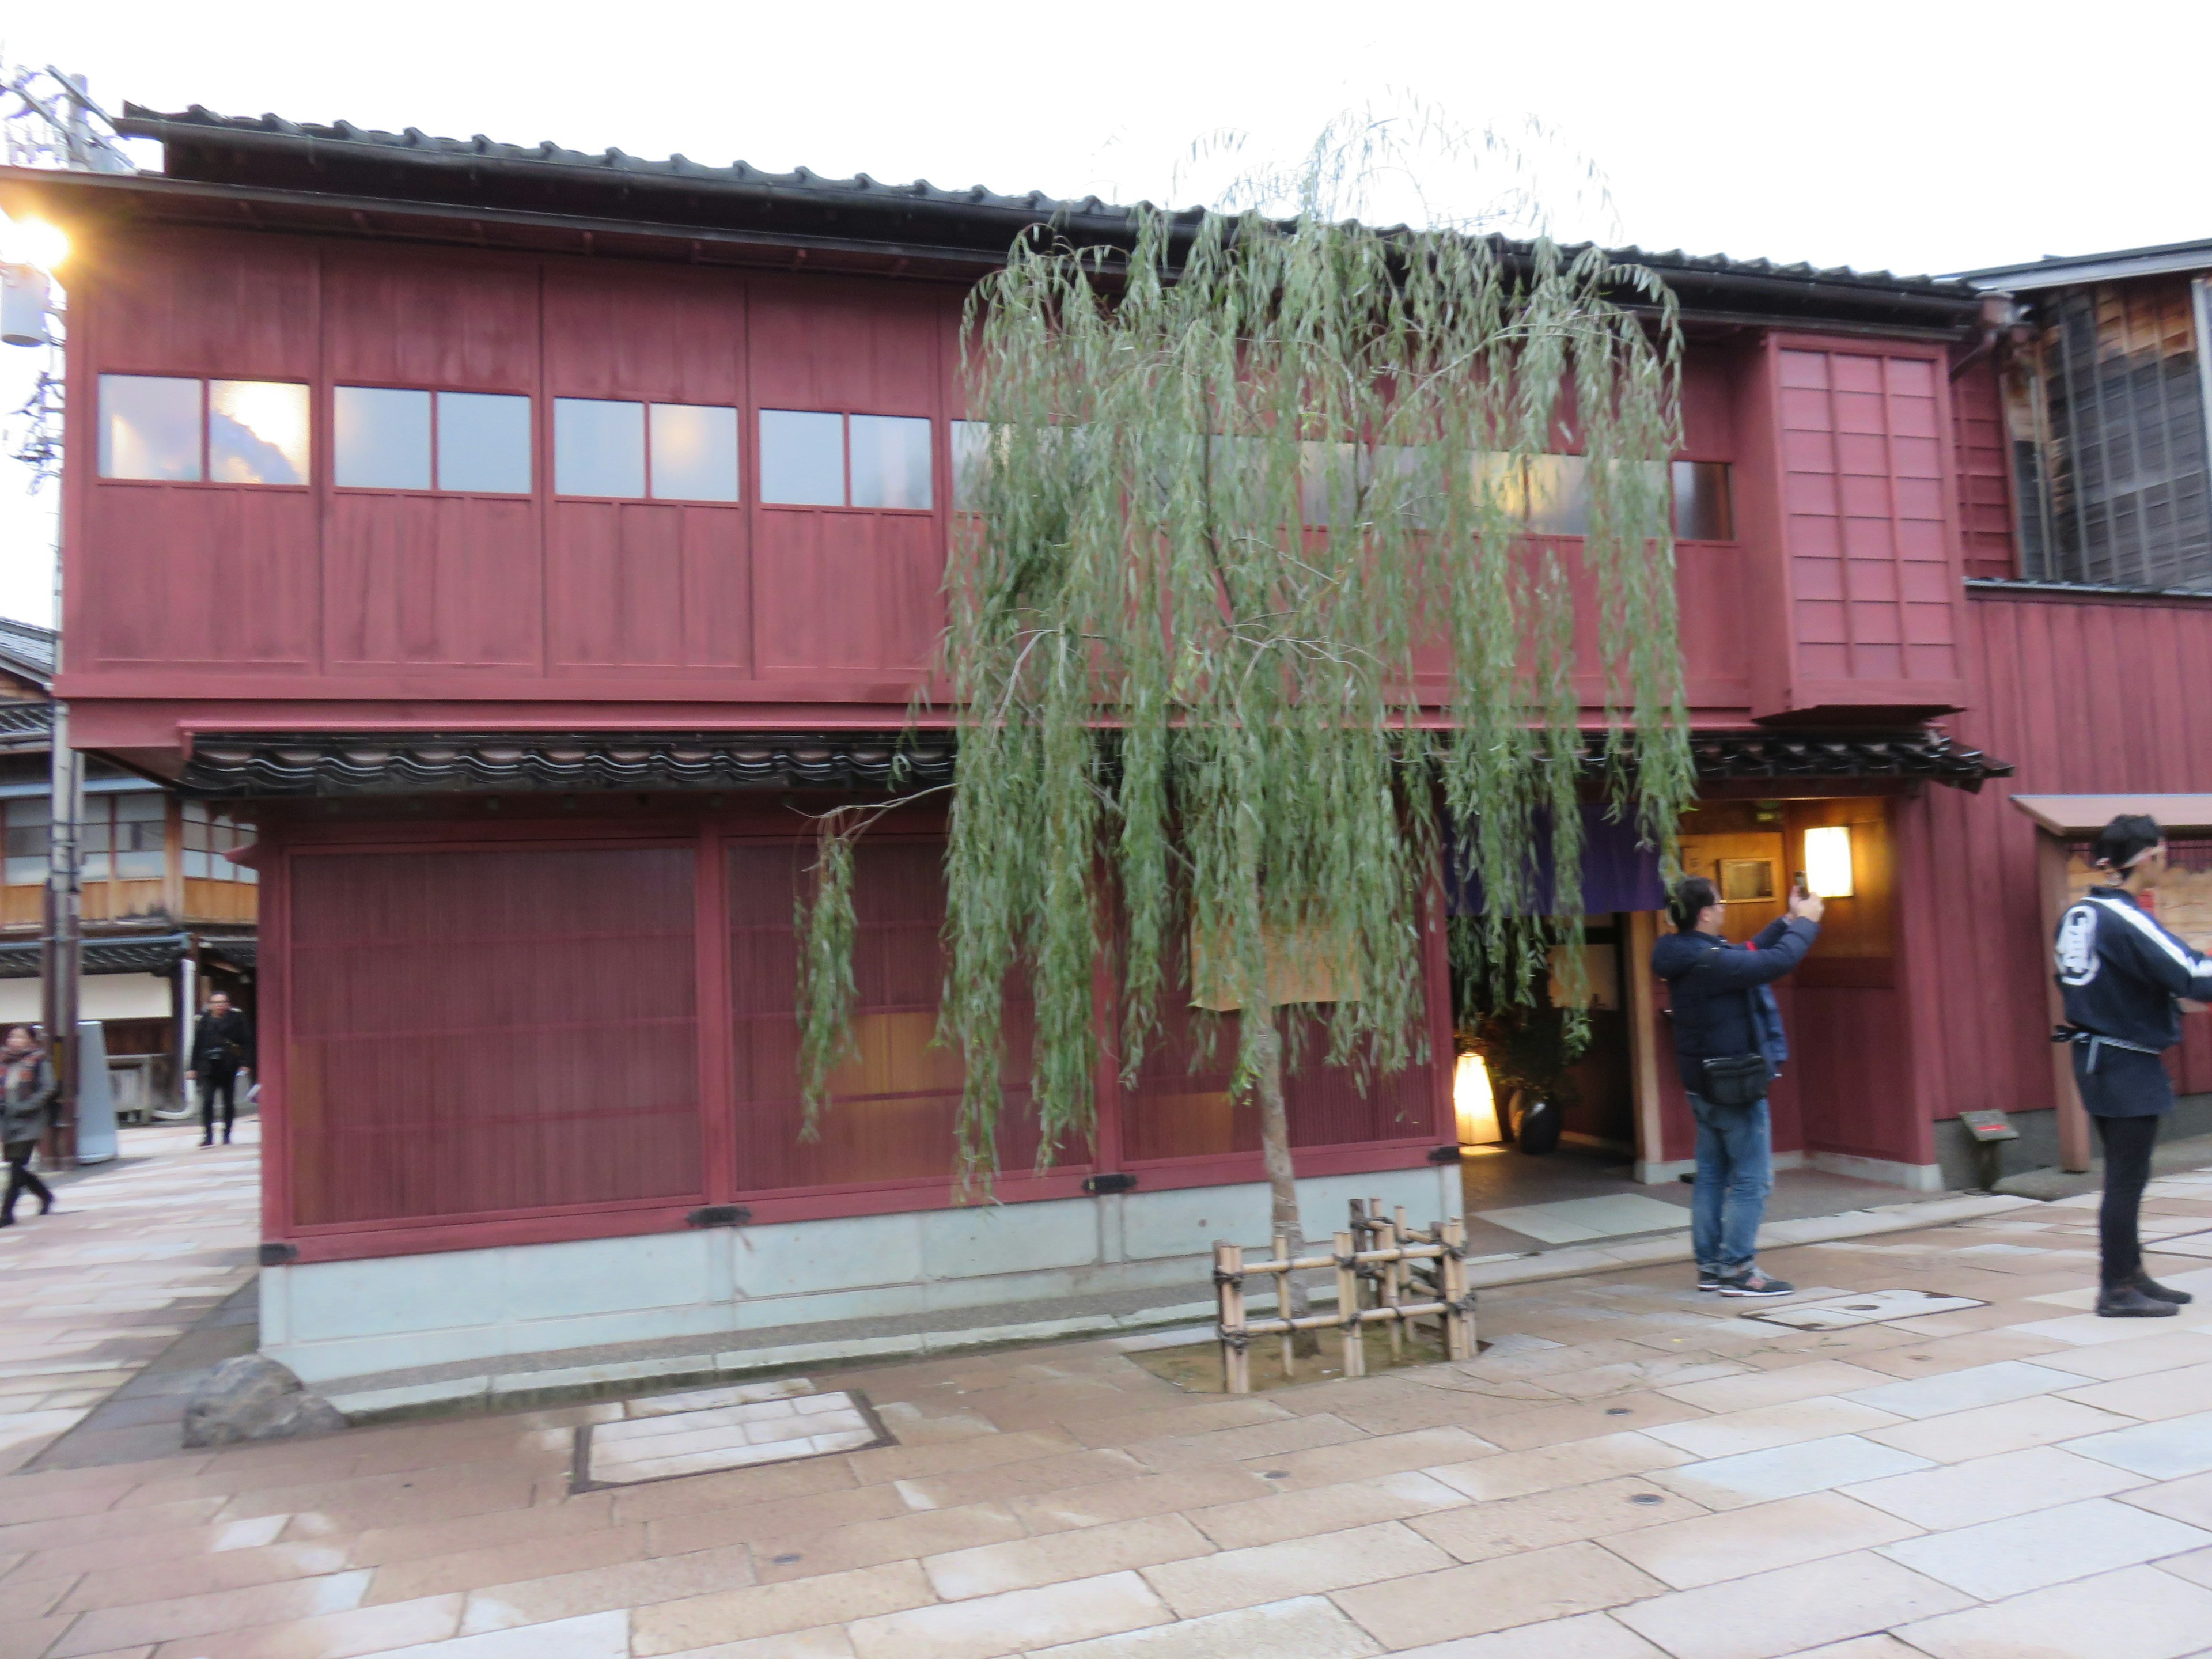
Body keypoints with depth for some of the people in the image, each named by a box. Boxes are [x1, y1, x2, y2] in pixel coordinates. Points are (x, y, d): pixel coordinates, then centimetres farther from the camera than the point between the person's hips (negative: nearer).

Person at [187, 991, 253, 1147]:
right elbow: (197, 1045, 9)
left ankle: (227, 1134, 17)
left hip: (229, 1068, 0)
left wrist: (245, 1063, -7)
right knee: (207, 1102, -8)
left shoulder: (236, 1019, 1)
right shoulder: (203, 1021, 5)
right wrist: (194, 1068, 7)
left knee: (229, 1102, 6)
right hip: (208, 1068, 0)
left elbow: (246, 1042, 1)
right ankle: (208, 1135, -3)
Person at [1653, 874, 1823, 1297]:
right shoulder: (1710, 961, -24)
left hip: (1704, 1086, 10)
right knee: (1752, 1179, -2)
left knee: (1712, 1175, 13)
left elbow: (1749, 955, 18)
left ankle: (1710, 1266, 19)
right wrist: (1806, 922, -5)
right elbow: (1777, 961, -22)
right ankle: (1737, 1270, 1)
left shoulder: (1688, 957, 6)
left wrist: (1789, 921, 19)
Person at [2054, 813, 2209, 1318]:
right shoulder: (2128, 921, -20)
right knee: (2127, 1179, 0)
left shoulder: (2077, 915, 7)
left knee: (2124, 1175, 18)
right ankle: (2117, 1290, 8)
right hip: (2129, 1064, -9)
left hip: (2094, 1058, 9)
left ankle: (2130, 1274, 27)